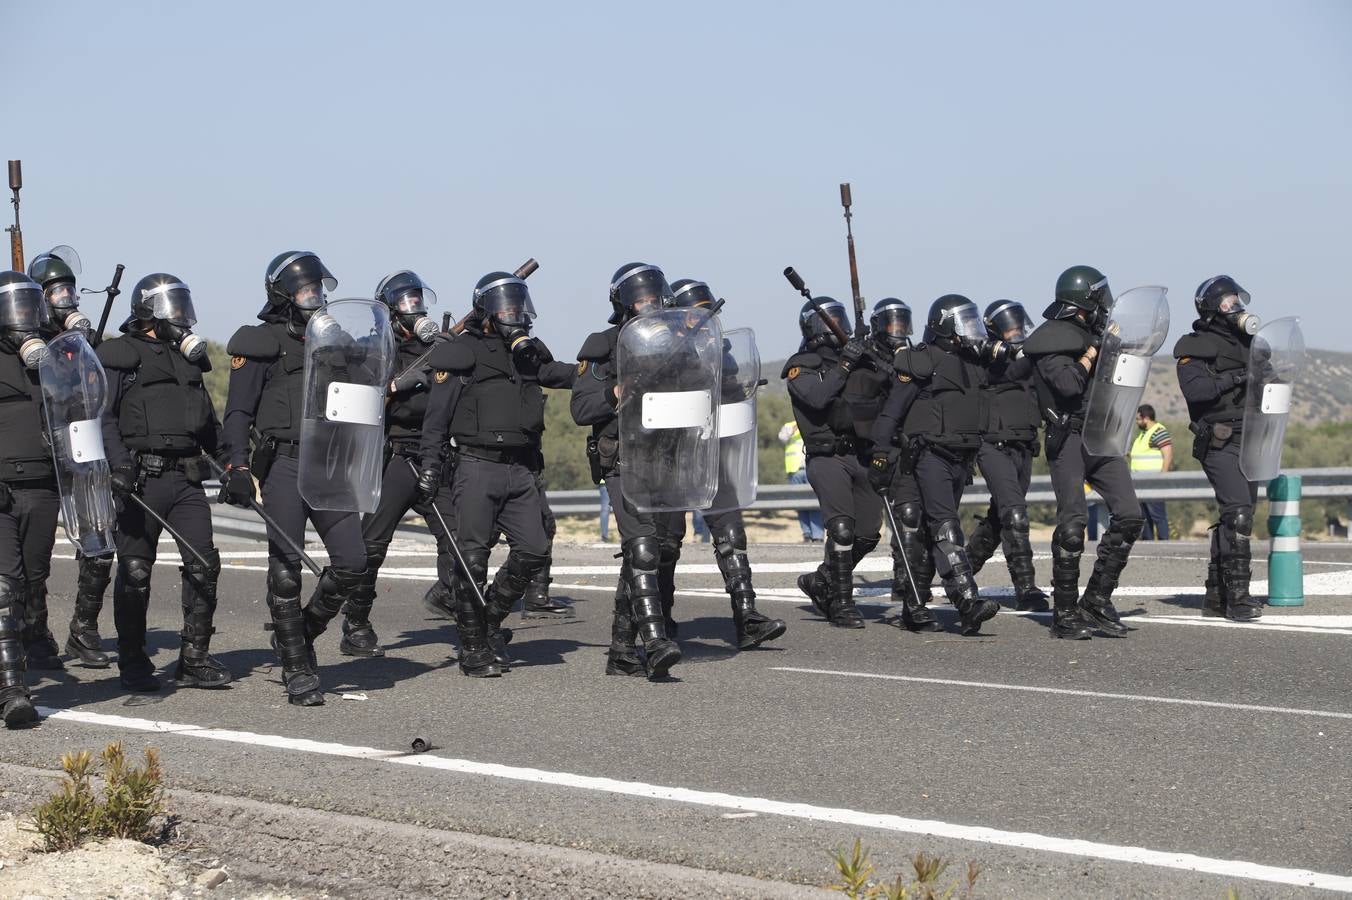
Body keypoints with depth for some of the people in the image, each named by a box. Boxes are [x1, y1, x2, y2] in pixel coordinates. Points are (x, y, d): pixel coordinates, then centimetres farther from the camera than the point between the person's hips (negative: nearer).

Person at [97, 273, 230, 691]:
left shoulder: (188, 358, 21)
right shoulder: (119, 356, 1)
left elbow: (209, 425, 27)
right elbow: (104, 417, -8)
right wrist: (118, 464, -21)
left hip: (186, 478, 6)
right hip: (142, 479, -6)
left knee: (203, 564, -3)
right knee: (135, 571, -1)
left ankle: (195, 658, 6)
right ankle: (132, 662, 10)